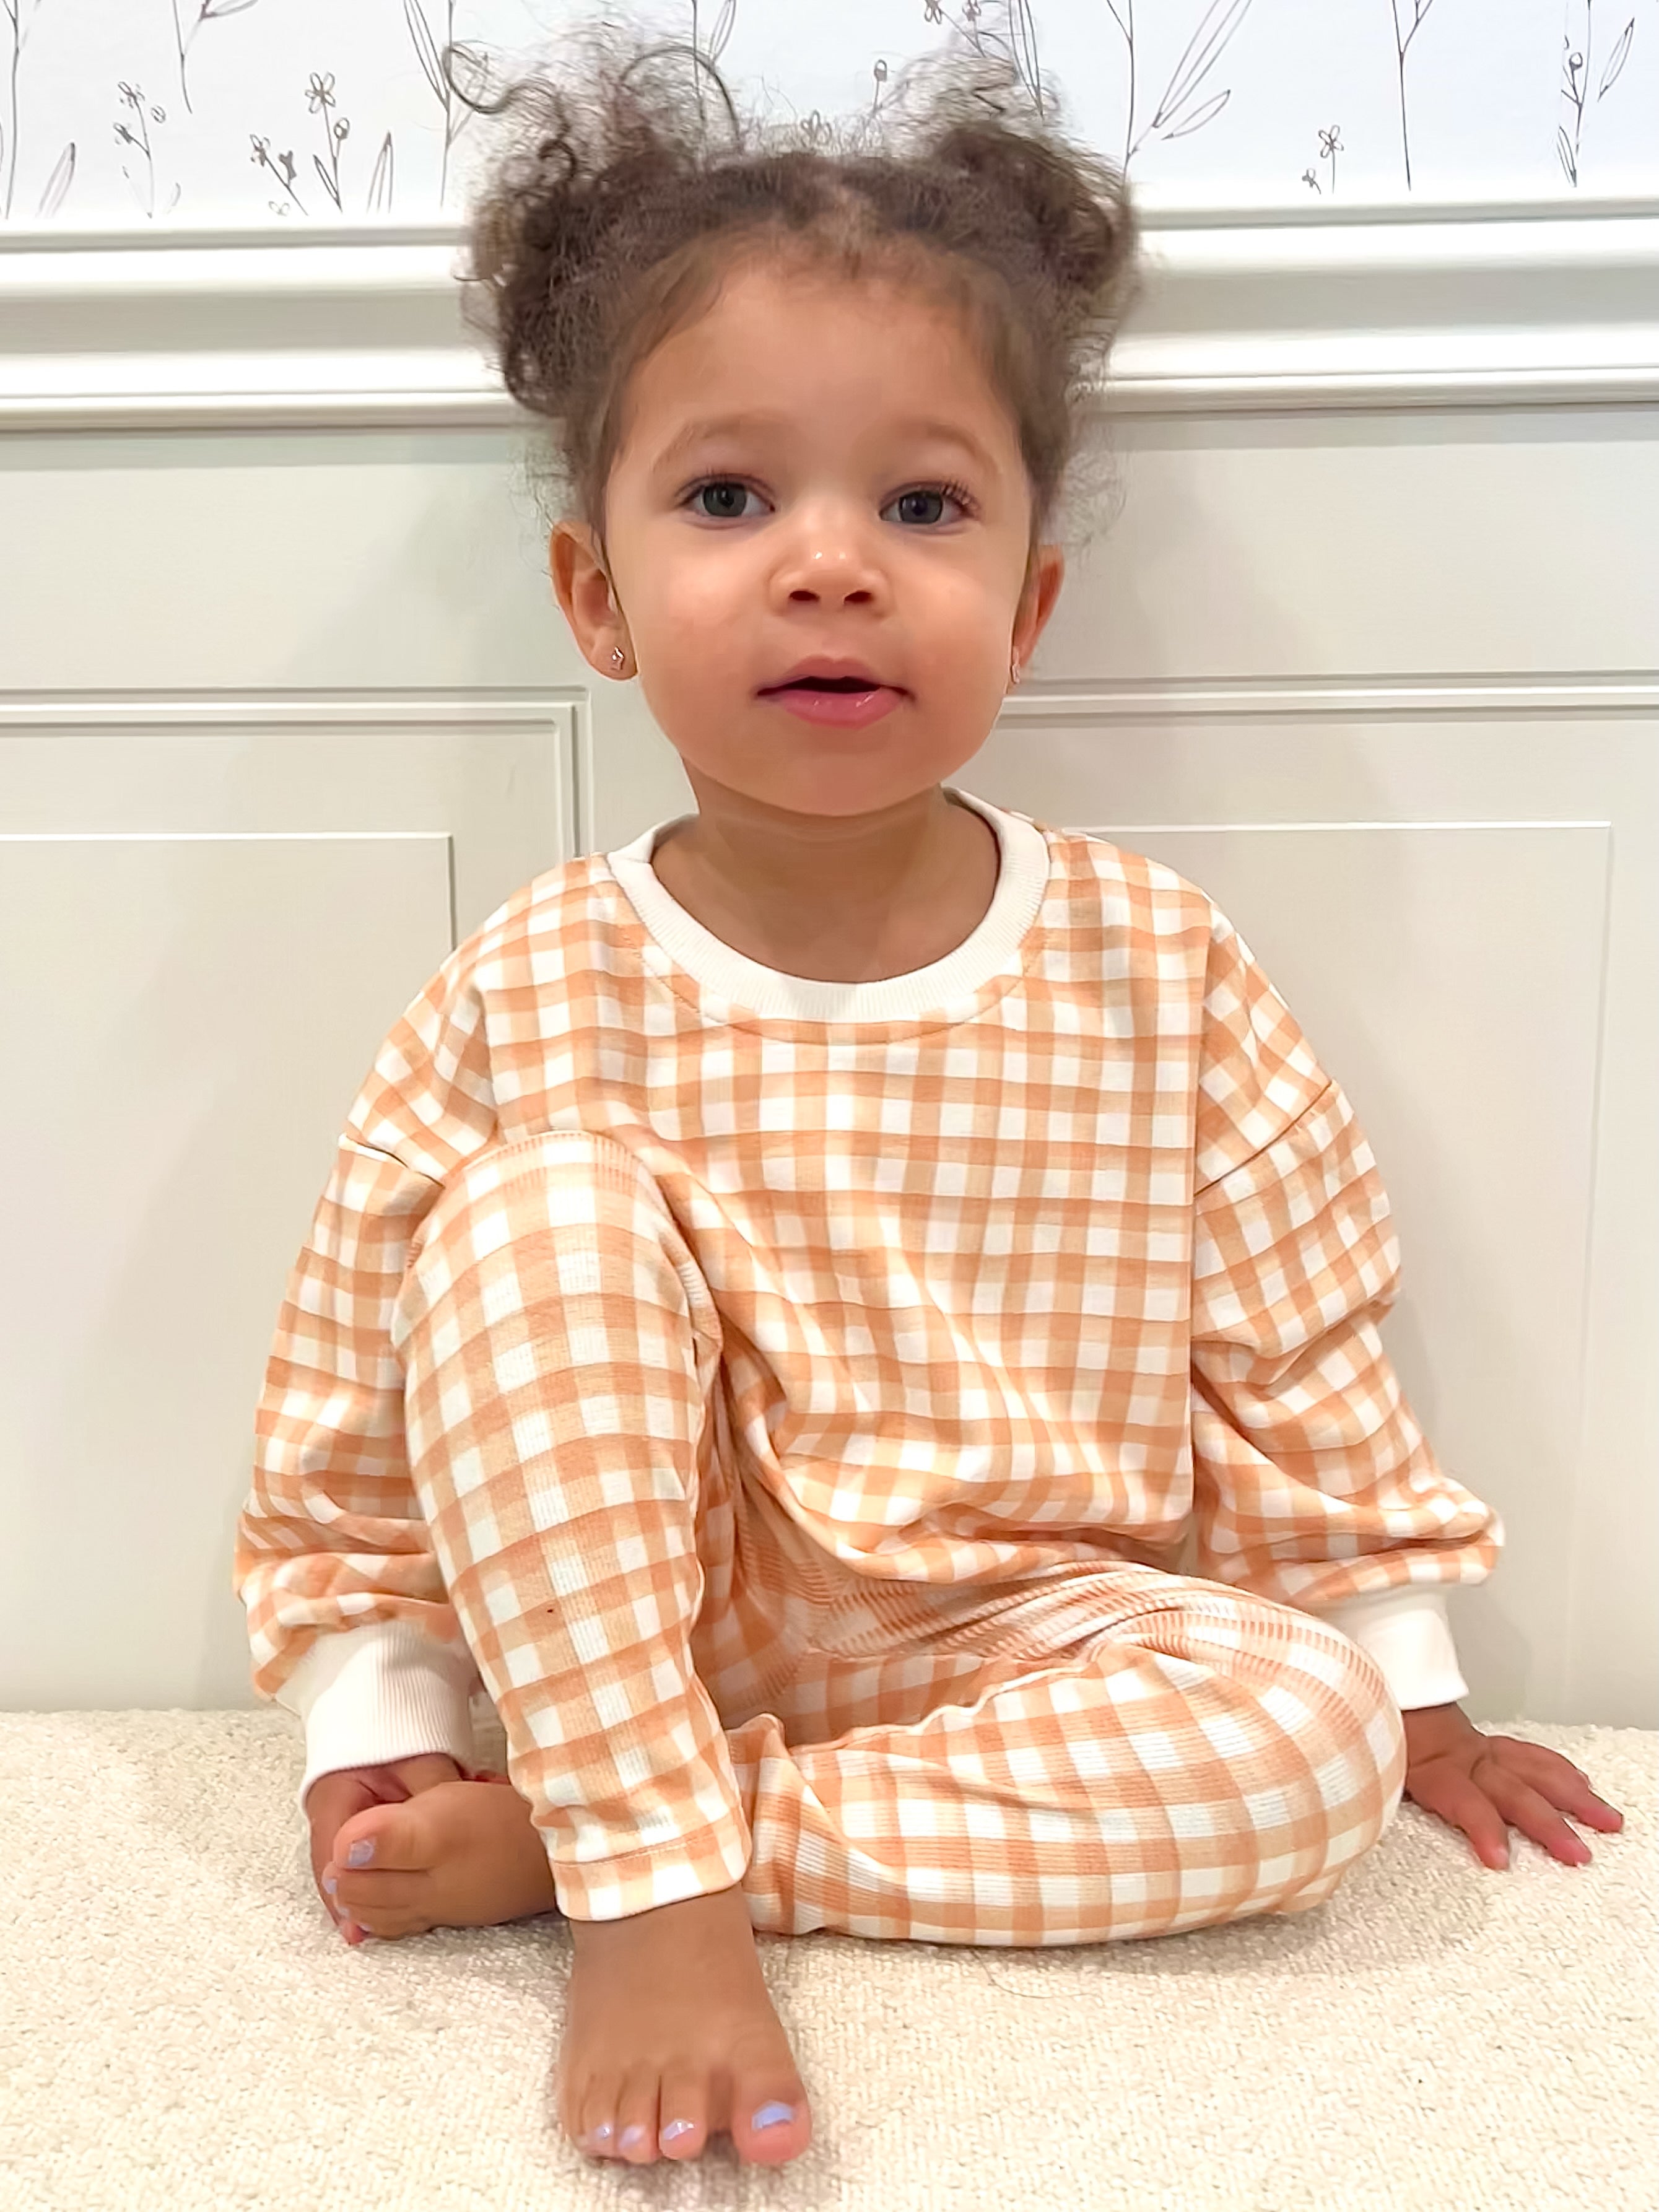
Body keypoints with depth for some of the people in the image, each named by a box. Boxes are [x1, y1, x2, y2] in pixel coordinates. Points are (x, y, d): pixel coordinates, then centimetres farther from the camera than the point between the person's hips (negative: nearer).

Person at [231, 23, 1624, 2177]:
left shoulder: (1156, 967, -7)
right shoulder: (527, 1001, -9)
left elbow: (1295, 1360, 1)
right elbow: (359, 1404, -1)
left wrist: (1403, 1691, 7)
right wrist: (371, 1727, -4)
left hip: (1026, 1632, 2)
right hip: (619, 1623, -1)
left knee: (1313, 1741, -26)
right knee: (543, 1204, -23)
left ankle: (565, 1837, -18)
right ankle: (655, 1884, -20)